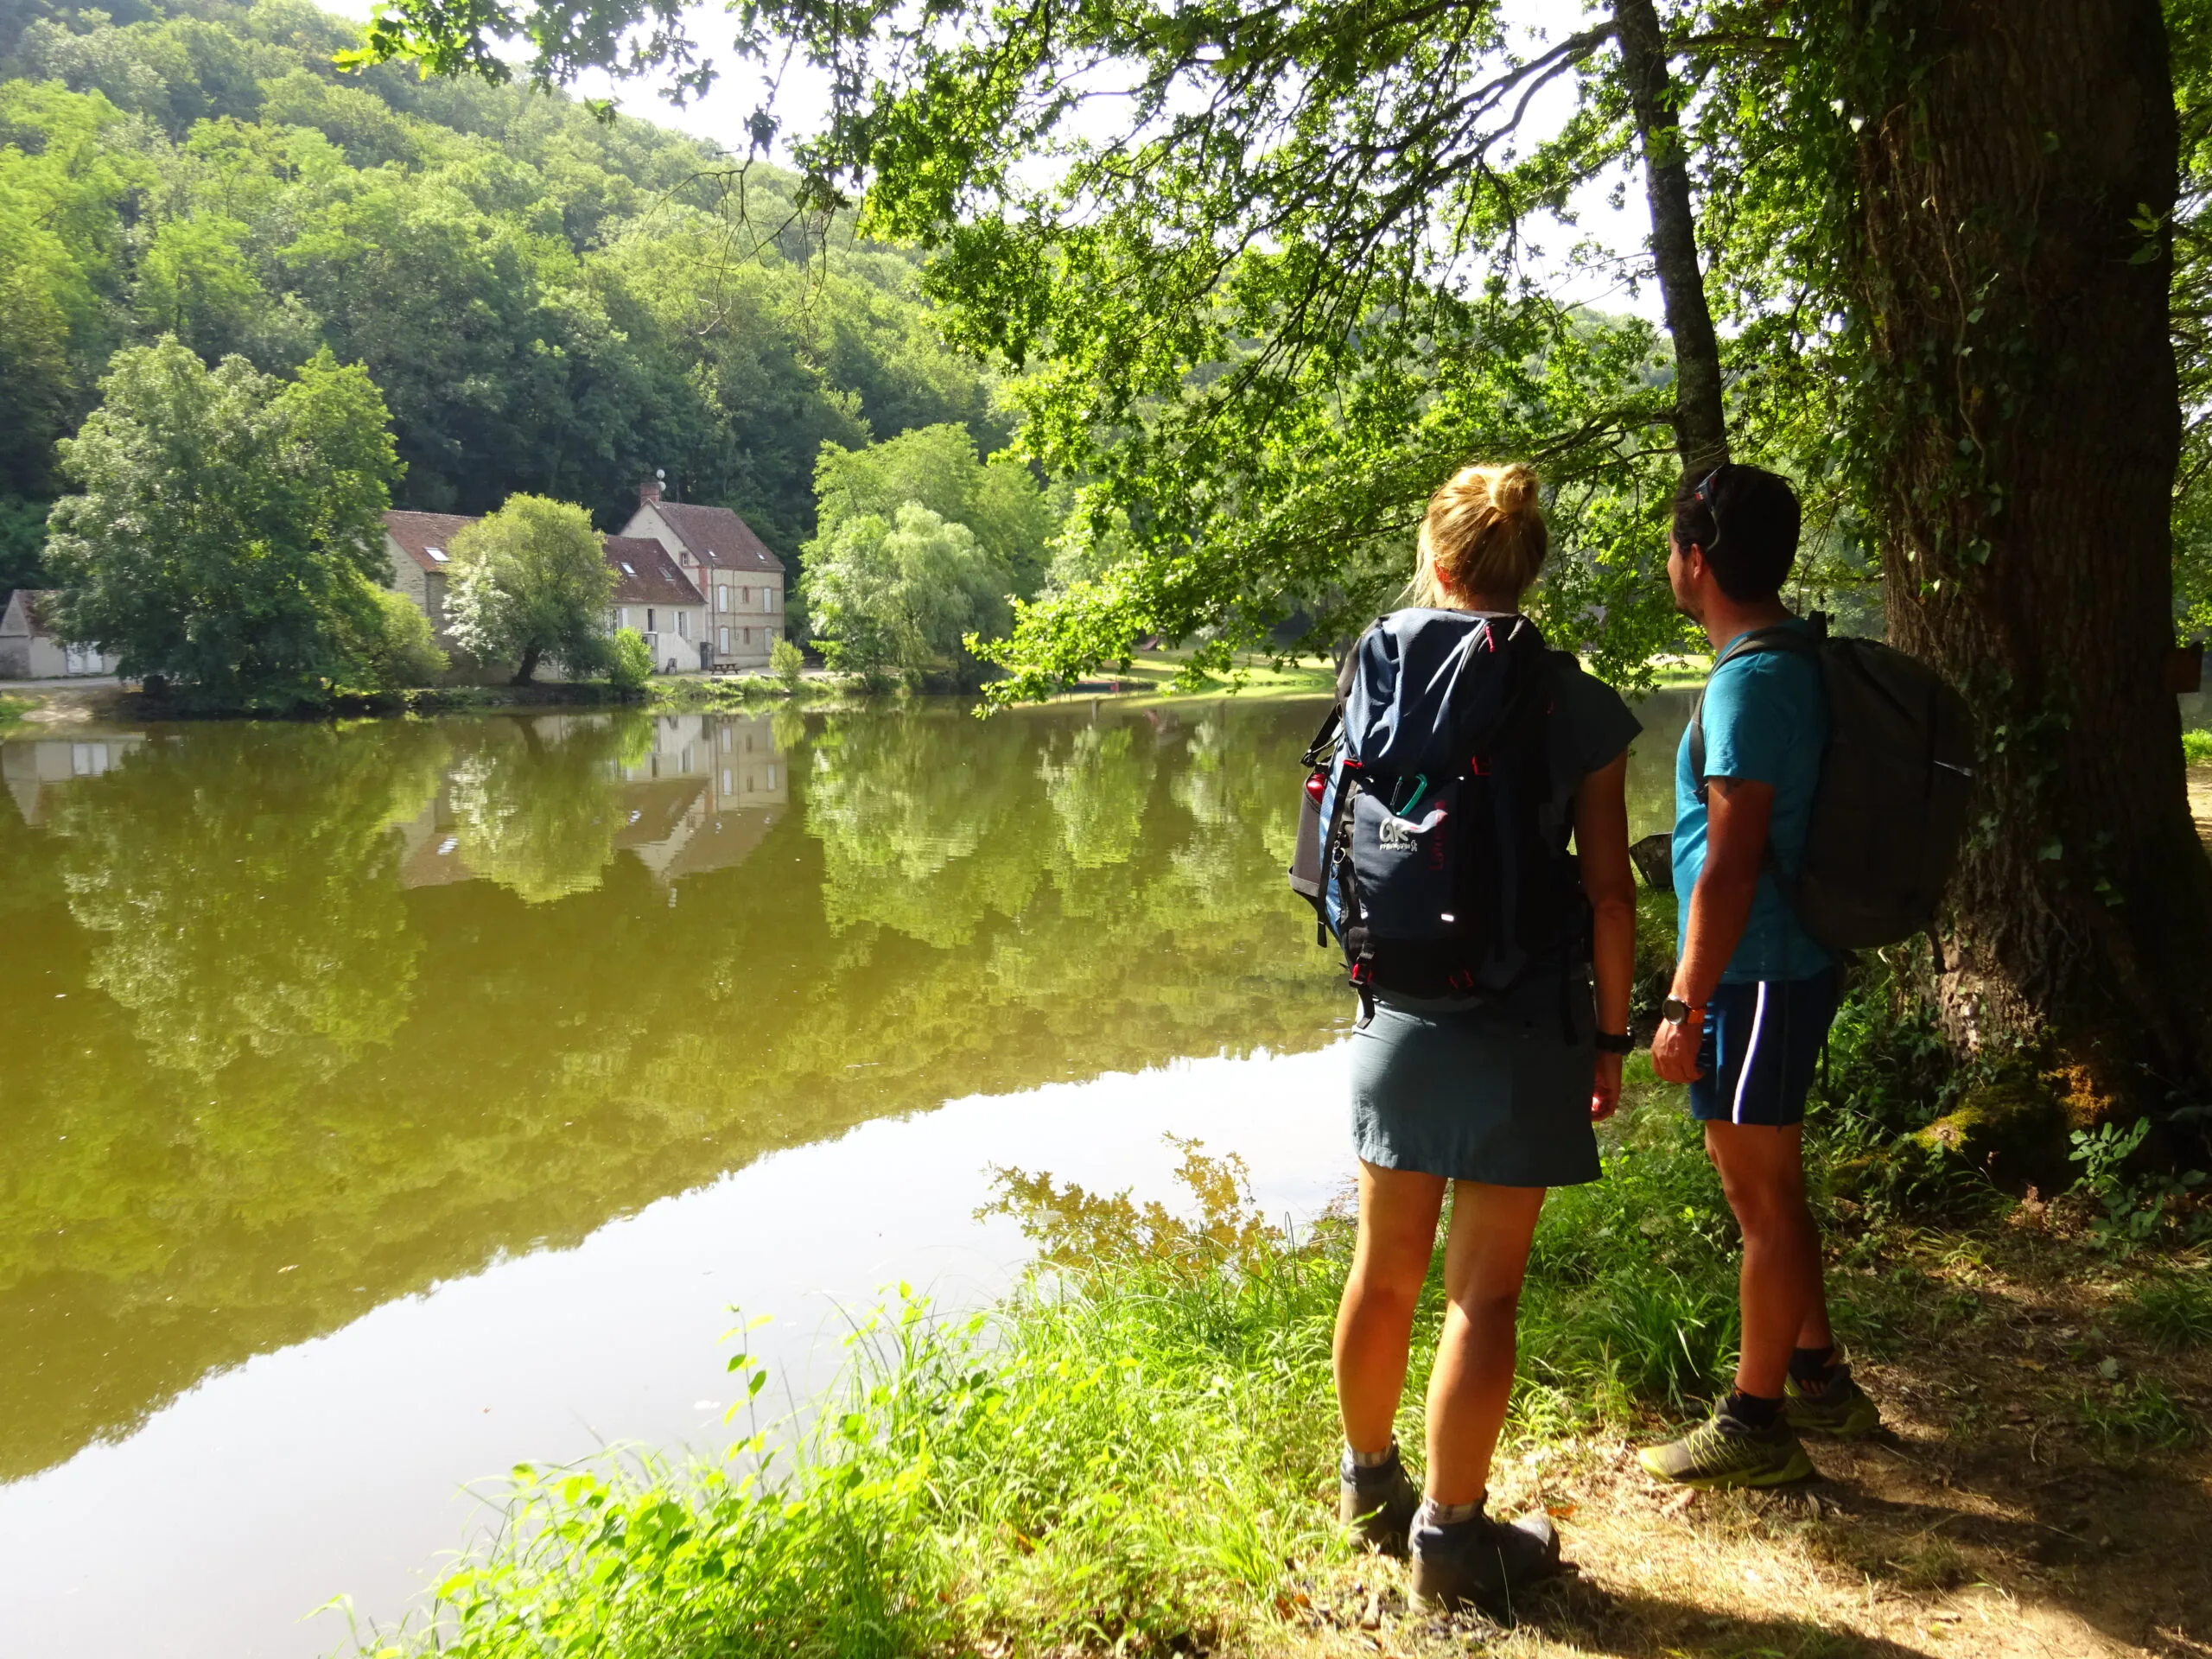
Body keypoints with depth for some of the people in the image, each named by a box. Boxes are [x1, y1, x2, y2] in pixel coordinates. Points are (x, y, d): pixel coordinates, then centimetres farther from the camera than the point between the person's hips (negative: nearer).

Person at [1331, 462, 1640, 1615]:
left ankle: (1370, 1478, 36)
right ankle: (1450, 1532, 17)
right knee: (1482, 1290, 6)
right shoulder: (1576, 707, -9)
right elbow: (1609, 892, -8)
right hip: (1524, 1030, -3)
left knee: (1386, 1269, 17)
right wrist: (1611, 1034, 2)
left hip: (1397, 1018, 4)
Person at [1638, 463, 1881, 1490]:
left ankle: (1755, 1426, 16)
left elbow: (1731, 865, -23)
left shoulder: (1751, 681, -20)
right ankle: (1819, 1381, 35)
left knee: (1761, 1196, 2)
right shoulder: (1794, 660, 11)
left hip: (1756, 978, -10)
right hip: (1784, 967, 10)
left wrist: (1684, 1004, -19)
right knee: (1766, 1184, 21)